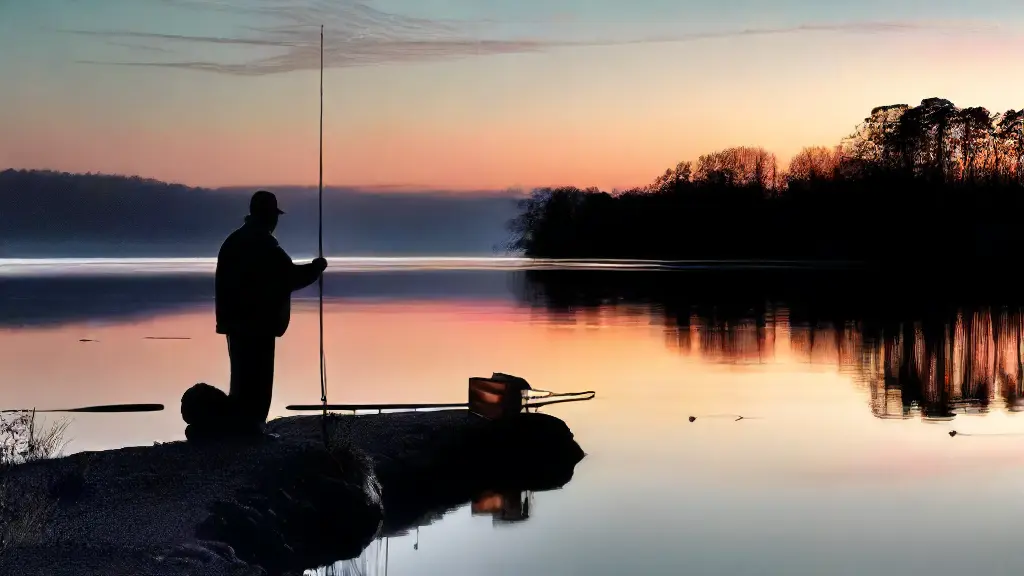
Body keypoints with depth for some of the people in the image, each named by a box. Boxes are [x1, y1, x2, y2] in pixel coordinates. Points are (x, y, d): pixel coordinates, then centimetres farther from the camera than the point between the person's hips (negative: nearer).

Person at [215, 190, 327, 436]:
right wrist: (316, 267, 1)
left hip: (236, 322, 9)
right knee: (258, 378, -6)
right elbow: (289, 277, -15)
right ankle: (250, 426, -7)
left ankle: (237, 425, 16)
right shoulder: (264, 244, -14)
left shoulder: (233, 242, 15)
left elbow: (224, 283, 18)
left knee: (242, 376, 14)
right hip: (258, 323, -9)